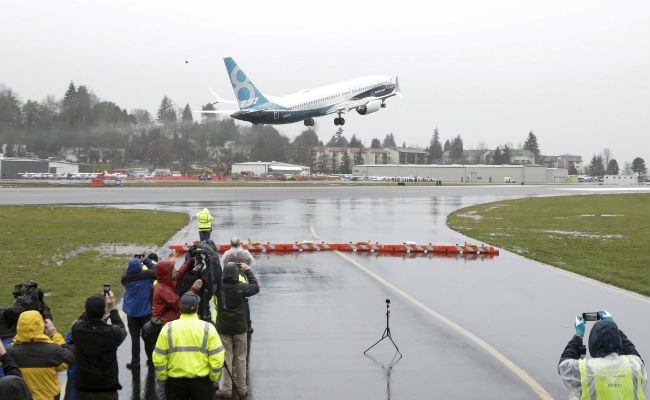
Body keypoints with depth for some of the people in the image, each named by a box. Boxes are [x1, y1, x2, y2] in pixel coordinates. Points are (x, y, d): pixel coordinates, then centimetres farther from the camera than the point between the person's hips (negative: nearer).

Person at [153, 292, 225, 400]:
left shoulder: (168, 328, -4)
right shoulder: (208, 328, -7)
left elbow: (159, 359, -3)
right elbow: (217, 358, -7)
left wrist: (164, 378, 9)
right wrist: (213, 379, 6)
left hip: (174, 381, 1)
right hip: (202, 381, -1)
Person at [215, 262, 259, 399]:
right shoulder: (241, 287, -16)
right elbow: (255, 287, 2)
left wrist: (228, 266, 8)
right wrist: (247, 271, 8)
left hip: (223, 329, 0)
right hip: (240, 329, 0)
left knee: (226, 358, 6)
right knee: (240, 358, 12)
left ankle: (226, 389, 7)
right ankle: (241, 388, 20)